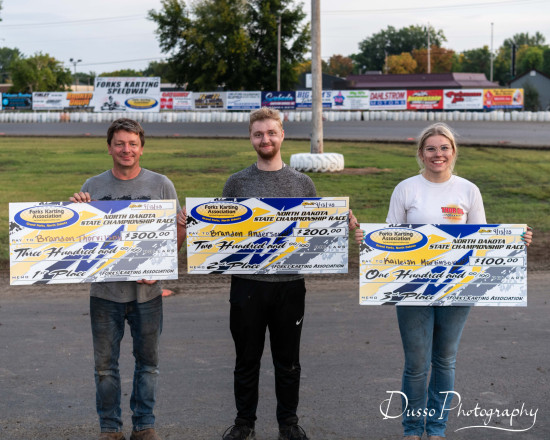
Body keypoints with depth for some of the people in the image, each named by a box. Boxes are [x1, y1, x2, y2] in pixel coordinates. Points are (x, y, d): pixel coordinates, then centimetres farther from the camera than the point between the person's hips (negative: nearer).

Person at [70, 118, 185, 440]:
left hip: (147, 290, 0)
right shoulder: (93, 187, 3)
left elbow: (180, 231, 1)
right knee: (105, 364, 7)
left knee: (148, 361, 10)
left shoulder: (161, 185, 1)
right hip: (105, 290, 0)